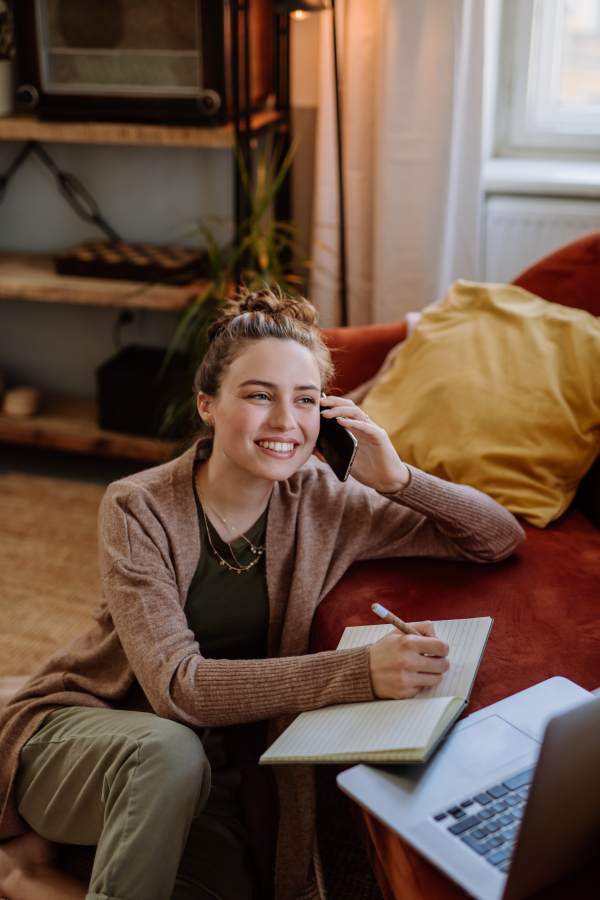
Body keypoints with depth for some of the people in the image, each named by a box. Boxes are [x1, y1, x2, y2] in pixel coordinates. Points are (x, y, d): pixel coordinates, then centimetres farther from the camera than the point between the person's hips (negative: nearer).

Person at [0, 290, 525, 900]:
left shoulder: (320, 501, -8)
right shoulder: (138, 510, -18)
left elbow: (501, 539, -2)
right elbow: (177, 686, -28)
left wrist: (397, 479, -21)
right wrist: (361, 672, -40)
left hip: (218, 770, 5)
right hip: (78, 731, -4)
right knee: (170, 753, -36)